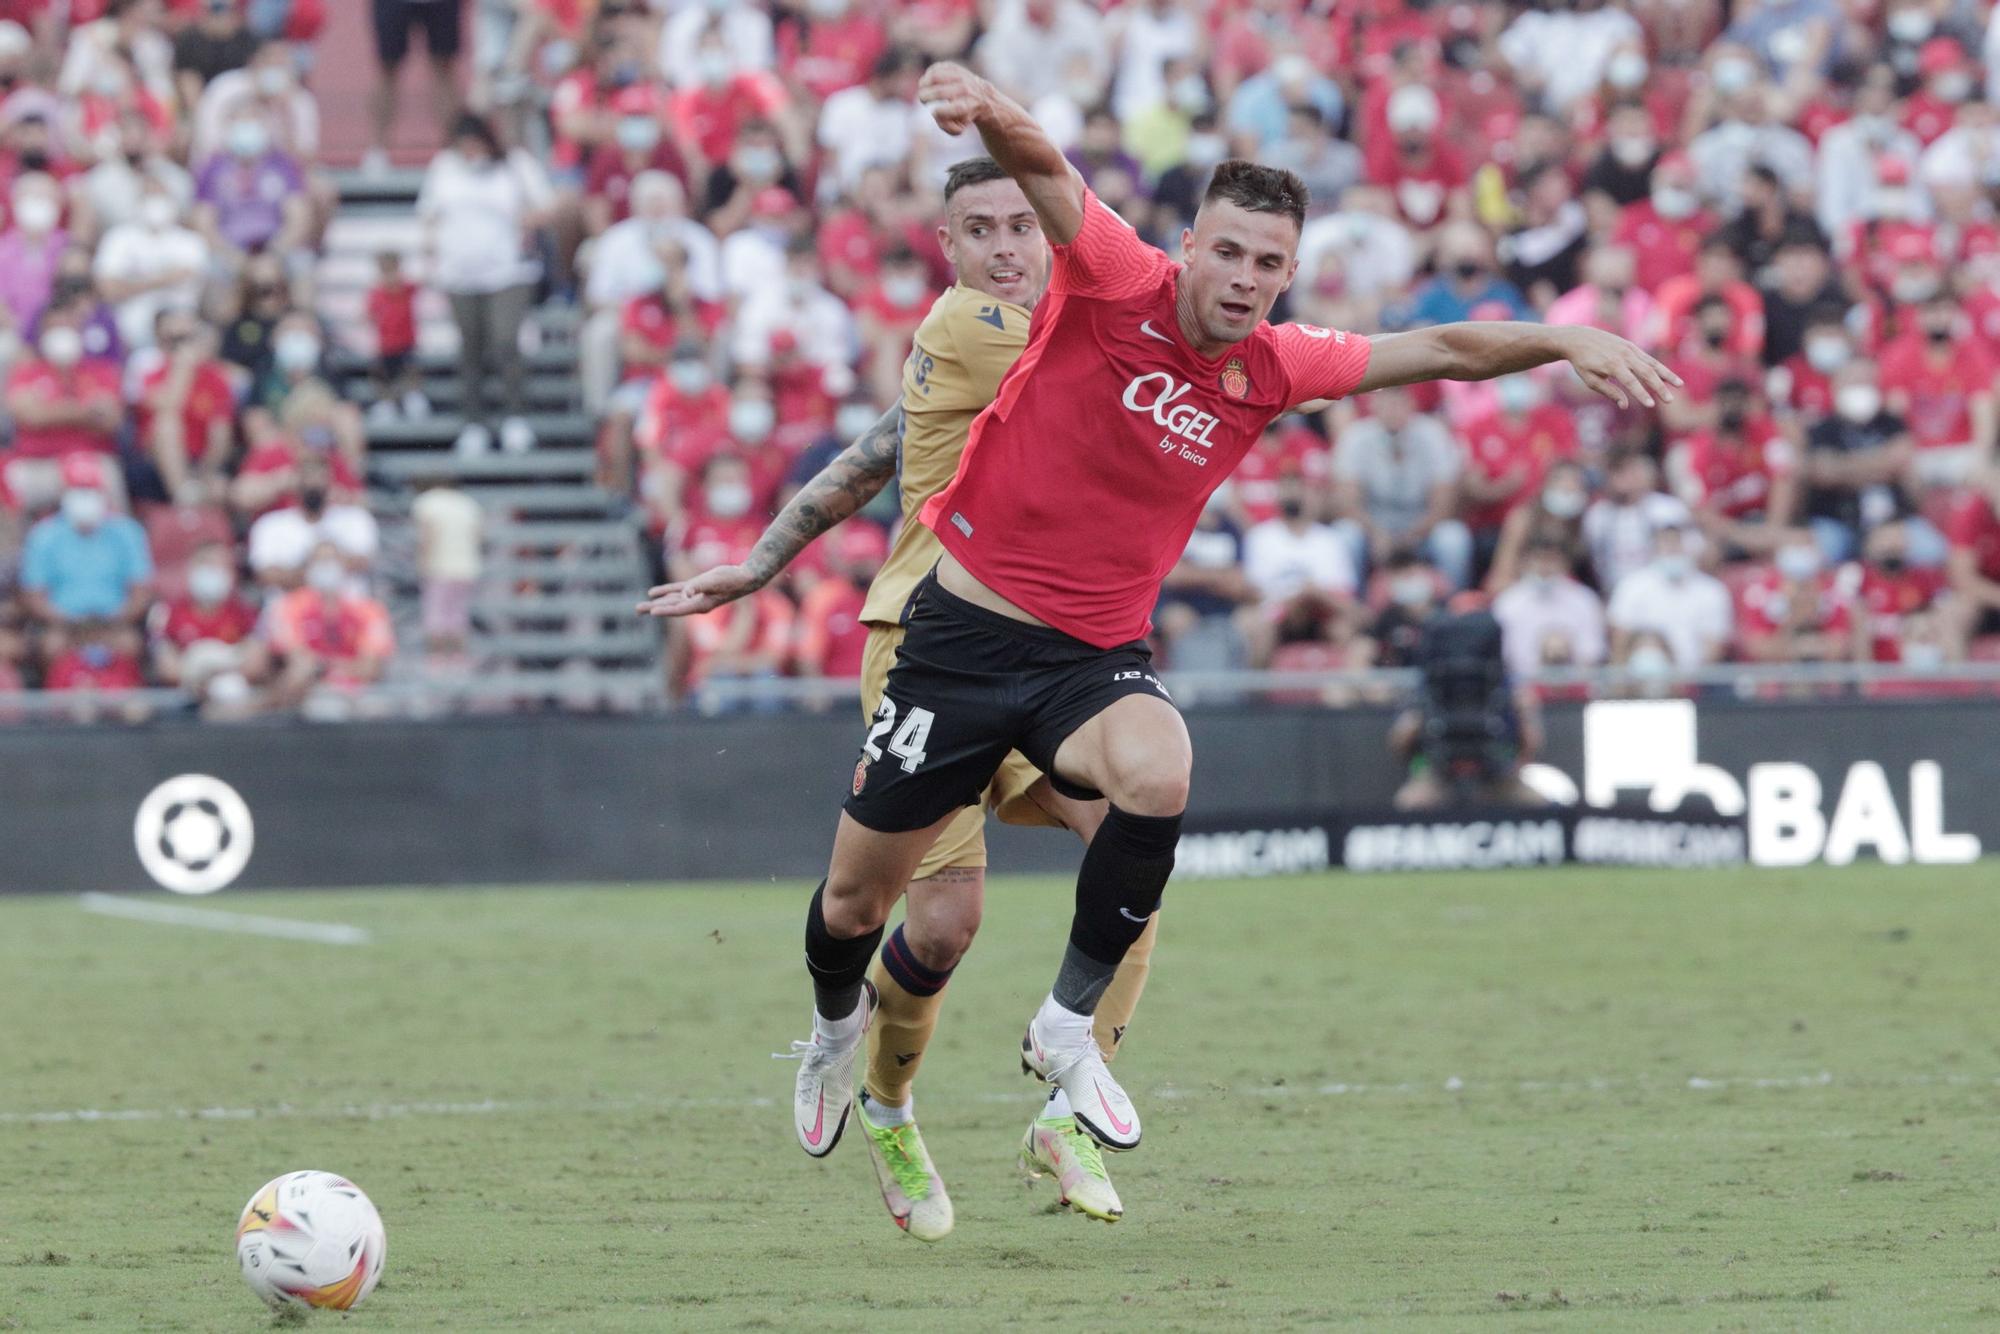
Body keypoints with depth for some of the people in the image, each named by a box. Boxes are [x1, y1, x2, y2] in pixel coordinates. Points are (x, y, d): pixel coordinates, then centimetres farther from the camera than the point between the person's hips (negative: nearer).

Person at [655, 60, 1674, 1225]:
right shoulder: (1115, 286, -12)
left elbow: (1444, 350, 2)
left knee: (1158, 777, -33)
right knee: (856, 899, 7)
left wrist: (1569, 342, -12)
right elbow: (1046, 169, -29)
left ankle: (1070, 1028, -14)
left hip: (1096, 655, 2)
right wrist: (986, 105, -50)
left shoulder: (1272, 369, -1)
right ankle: (840, 1020, 46)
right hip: (965, 631, -2)